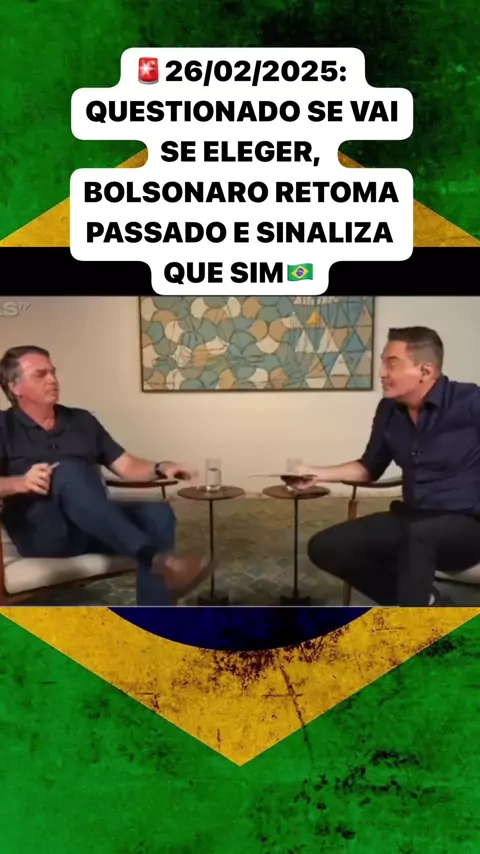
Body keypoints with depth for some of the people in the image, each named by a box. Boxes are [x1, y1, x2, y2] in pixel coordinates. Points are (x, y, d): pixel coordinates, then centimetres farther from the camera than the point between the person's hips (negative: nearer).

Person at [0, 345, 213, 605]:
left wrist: (160, 468, -6)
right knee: (68, 472, -33)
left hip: (93, 527, 5)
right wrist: (21, 483, -27)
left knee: (157, 514, -22)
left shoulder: (81, 420, 18)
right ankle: (158, 559, -46)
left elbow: (126, 466, 14)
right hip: (41, 531, -4)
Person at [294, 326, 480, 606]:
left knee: (417, 536, -40)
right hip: (412, 519, 7)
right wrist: (319, 473, 5)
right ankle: (425, 601, 1)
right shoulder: (389, 410, 4)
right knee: (325, 547, -4)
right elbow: (370, 468, 17)